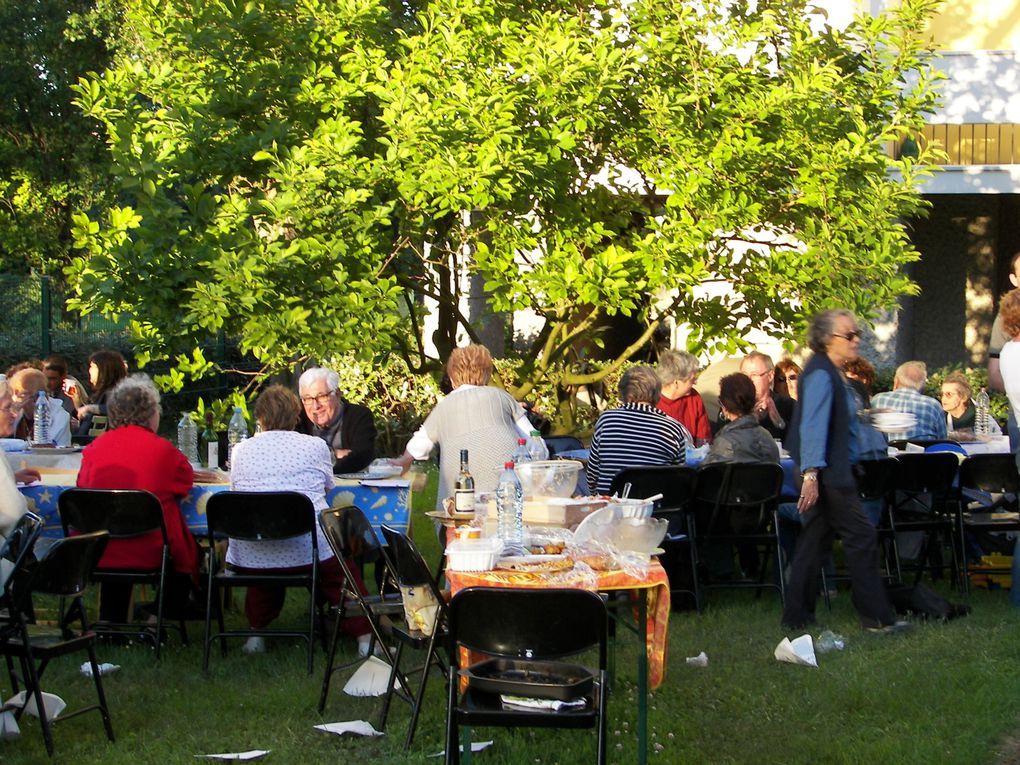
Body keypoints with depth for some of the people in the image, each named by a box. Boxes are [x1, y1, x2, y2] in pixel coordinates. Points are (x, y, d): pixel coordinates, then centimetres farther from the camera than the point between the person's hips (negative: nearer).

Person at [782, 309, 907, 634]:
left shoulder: (832, 373, 16)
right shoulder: (821, 374, -15)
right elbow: (813, 425, -23)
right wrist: (811, 473, -28)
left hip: (833, 471, 10)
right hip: (826, 473, -10)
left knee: (815, 541, 11)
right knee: (862, 537, -6)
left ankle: (797, 616, 14)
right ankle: (877, 616, -2)